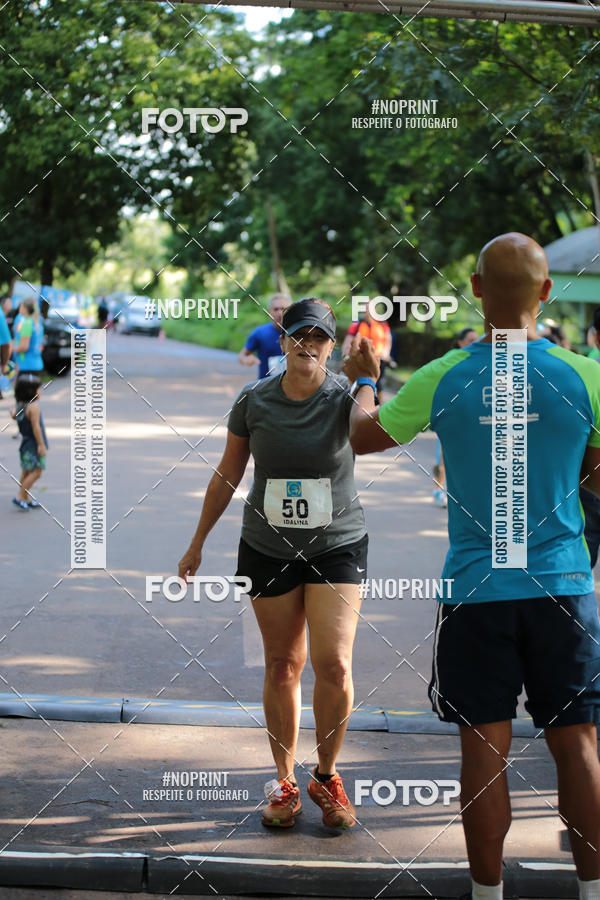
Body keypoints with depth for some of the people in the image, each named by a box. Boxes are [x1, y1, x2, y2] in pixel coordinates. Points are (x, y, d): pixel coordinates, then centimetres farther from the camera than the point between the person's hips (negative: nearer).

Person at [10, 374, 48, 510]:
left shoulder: (19, 405, 6)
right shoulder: (33, 407, -20)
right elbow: (36, 427, -24)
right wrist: (41, 445, -23)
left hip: (25, 443, 10)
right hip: (34, 445, -10)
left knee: (26, 473, 14)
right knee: (36, 472, -6)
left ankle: (27, 499, 21)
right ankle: (20, 497, -7)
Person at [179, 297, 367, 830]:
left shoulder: (345, 397, -8)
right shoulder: (255, 401, -2)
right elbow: (228, 475, 9)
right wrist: (198, 542, 13)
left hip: (337, 546, -2)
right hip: (268, 548, 2)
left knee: (334, 665, -10)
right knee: (282, 666, 7)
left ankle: (326, 775, 13)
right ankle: (285, 782, 21)